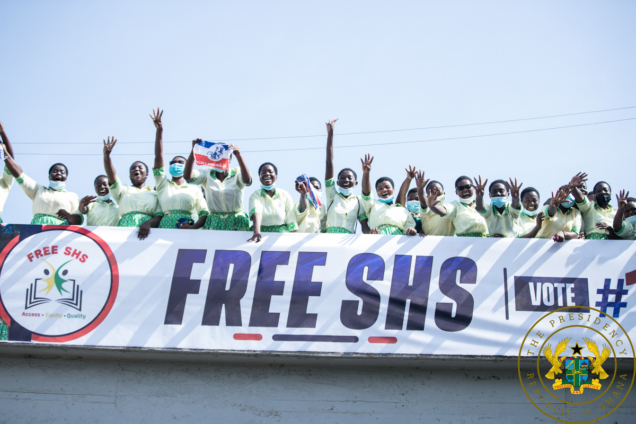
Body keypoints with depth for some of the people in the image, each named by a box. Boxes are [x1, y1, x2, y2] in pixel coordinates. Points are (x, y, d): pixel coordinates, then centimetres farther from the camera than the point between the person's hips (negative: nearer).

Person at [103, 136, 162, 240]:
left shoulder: (155, 194, 19)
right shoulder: (124, 190, 22)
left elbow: (159, 217, 7)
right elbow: (111, 176, 3)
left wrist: (148, 223, -16)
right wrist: (106, 155, -15)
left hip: (146, 231, 0)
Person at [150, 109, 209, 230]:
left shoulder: (194, 190, 18)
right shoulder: (163, 184, 20)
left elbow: (204, 214, 10)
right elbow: (158, 157, 10)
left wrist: (193, 227, -12)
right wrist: (159, 130, 0)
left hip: (186, 229, 0)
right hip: (165, 227, 0)